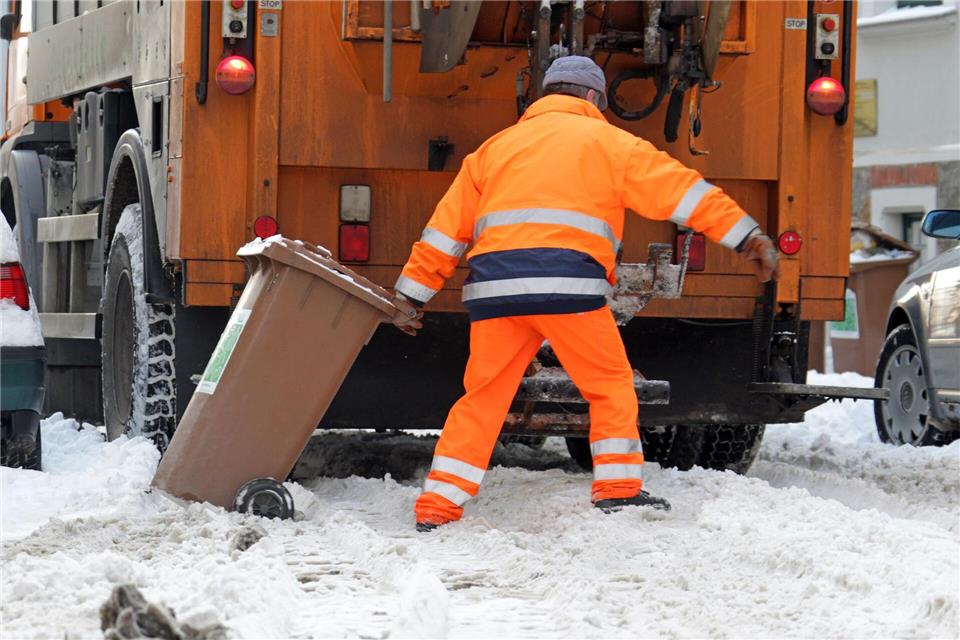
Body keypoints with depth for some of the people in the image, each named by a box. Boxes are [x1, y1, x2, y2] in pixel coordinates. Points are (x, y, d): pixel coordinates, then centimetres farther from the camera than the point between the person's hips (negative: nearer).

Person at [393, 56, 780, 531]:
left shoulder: (496, 147, 27)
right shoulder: (606, 141, 16)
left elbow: (447, 228, 25)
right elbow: (682, 190, 10)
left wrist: (412, 293, 27)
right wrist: (747, 237, 9)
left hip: (493, 284, 4)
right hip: (565, 279, -4)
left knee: (481, 398, 9)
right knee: (610, 385, 11)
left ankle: (437, 507, 3)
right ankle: (618, 490, 4)